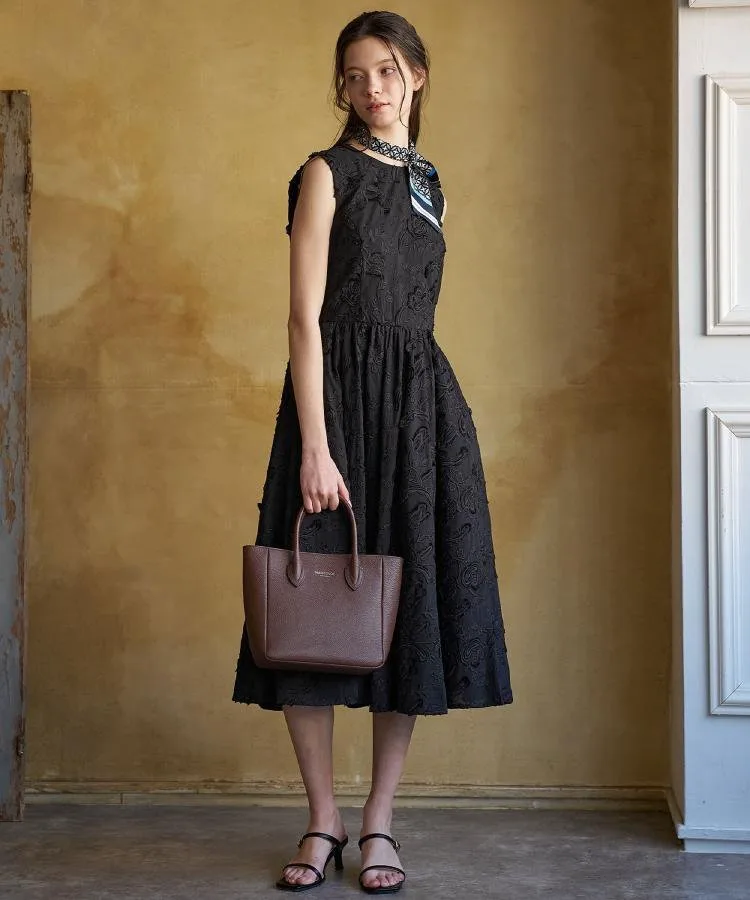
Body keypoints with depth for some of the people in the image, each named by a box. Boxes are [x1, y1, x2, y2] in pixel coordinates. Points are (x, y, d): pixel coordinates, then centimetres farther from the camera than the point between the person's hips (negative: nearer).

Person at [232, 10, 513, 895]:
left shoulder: (429, 186, 17)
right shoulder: (327, 173, 0)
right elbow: (305, 317, -9)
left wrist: (421, 413, 12)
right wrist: (314, 446, -17)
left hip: (422, 400, 5)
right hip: (338, 393, -5)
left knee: (414, 604, 2)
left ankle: (378, 822, 12)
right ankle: (324, 820, 11)